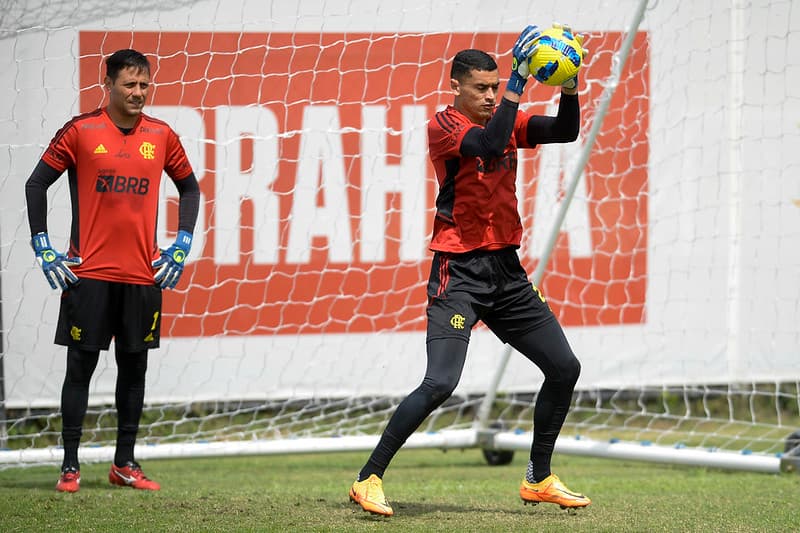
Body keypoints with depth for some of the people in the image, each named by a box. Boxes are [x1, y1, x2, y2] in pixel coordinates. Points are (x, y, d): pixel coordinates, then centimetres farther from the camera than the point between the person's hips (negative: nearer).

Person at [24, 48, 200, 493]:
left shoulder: (162, 136, 5)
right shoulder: (80, 131, -3)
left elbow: (190, 187, 18)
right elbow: (37, 184, 2)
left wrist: (182, 246, 8)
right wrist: (43, 247, -4)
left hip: (143, 274, 3)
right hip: (88, 272, -3)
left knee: (135, 367, 7)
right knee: (81, 366, -1)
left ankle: (125, 463, 16)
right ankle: (70, 466, 4)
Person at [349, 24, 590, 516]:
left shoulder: (505, 119, 9)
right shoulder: (443, 125, -9)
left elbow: (567, 130, -1)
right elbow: (489, 144, -28)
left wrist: (569, 82, -17)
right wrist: (519, 80, -28)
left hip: (508, 272, 7)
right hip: (460, 272, -7)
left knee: (565, 368, 9)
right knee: (440, 383, -19)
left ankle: (540, 479, 23)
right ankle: (370, 479, -9)